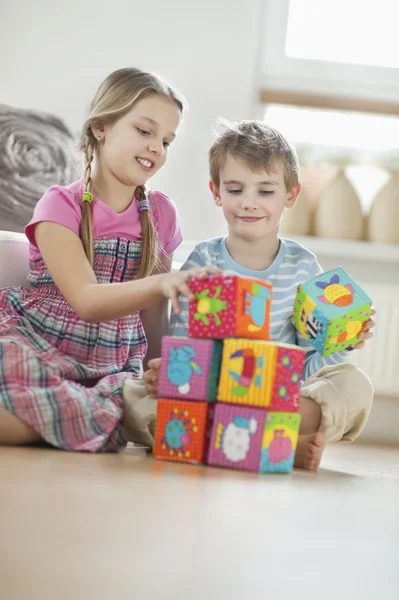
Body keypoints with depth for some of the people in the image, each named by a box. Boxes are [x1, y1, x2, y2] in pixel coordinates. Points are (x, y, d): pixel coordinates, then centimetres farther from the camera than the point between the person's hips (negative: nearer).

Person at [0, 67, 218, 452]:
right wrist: (162, 283, -36)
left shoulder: (160, 213, 9)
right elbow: (86, 301, -21)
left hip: (115, 370, 6)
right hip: (41, 352, -5)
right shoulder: (61, 205, -4)